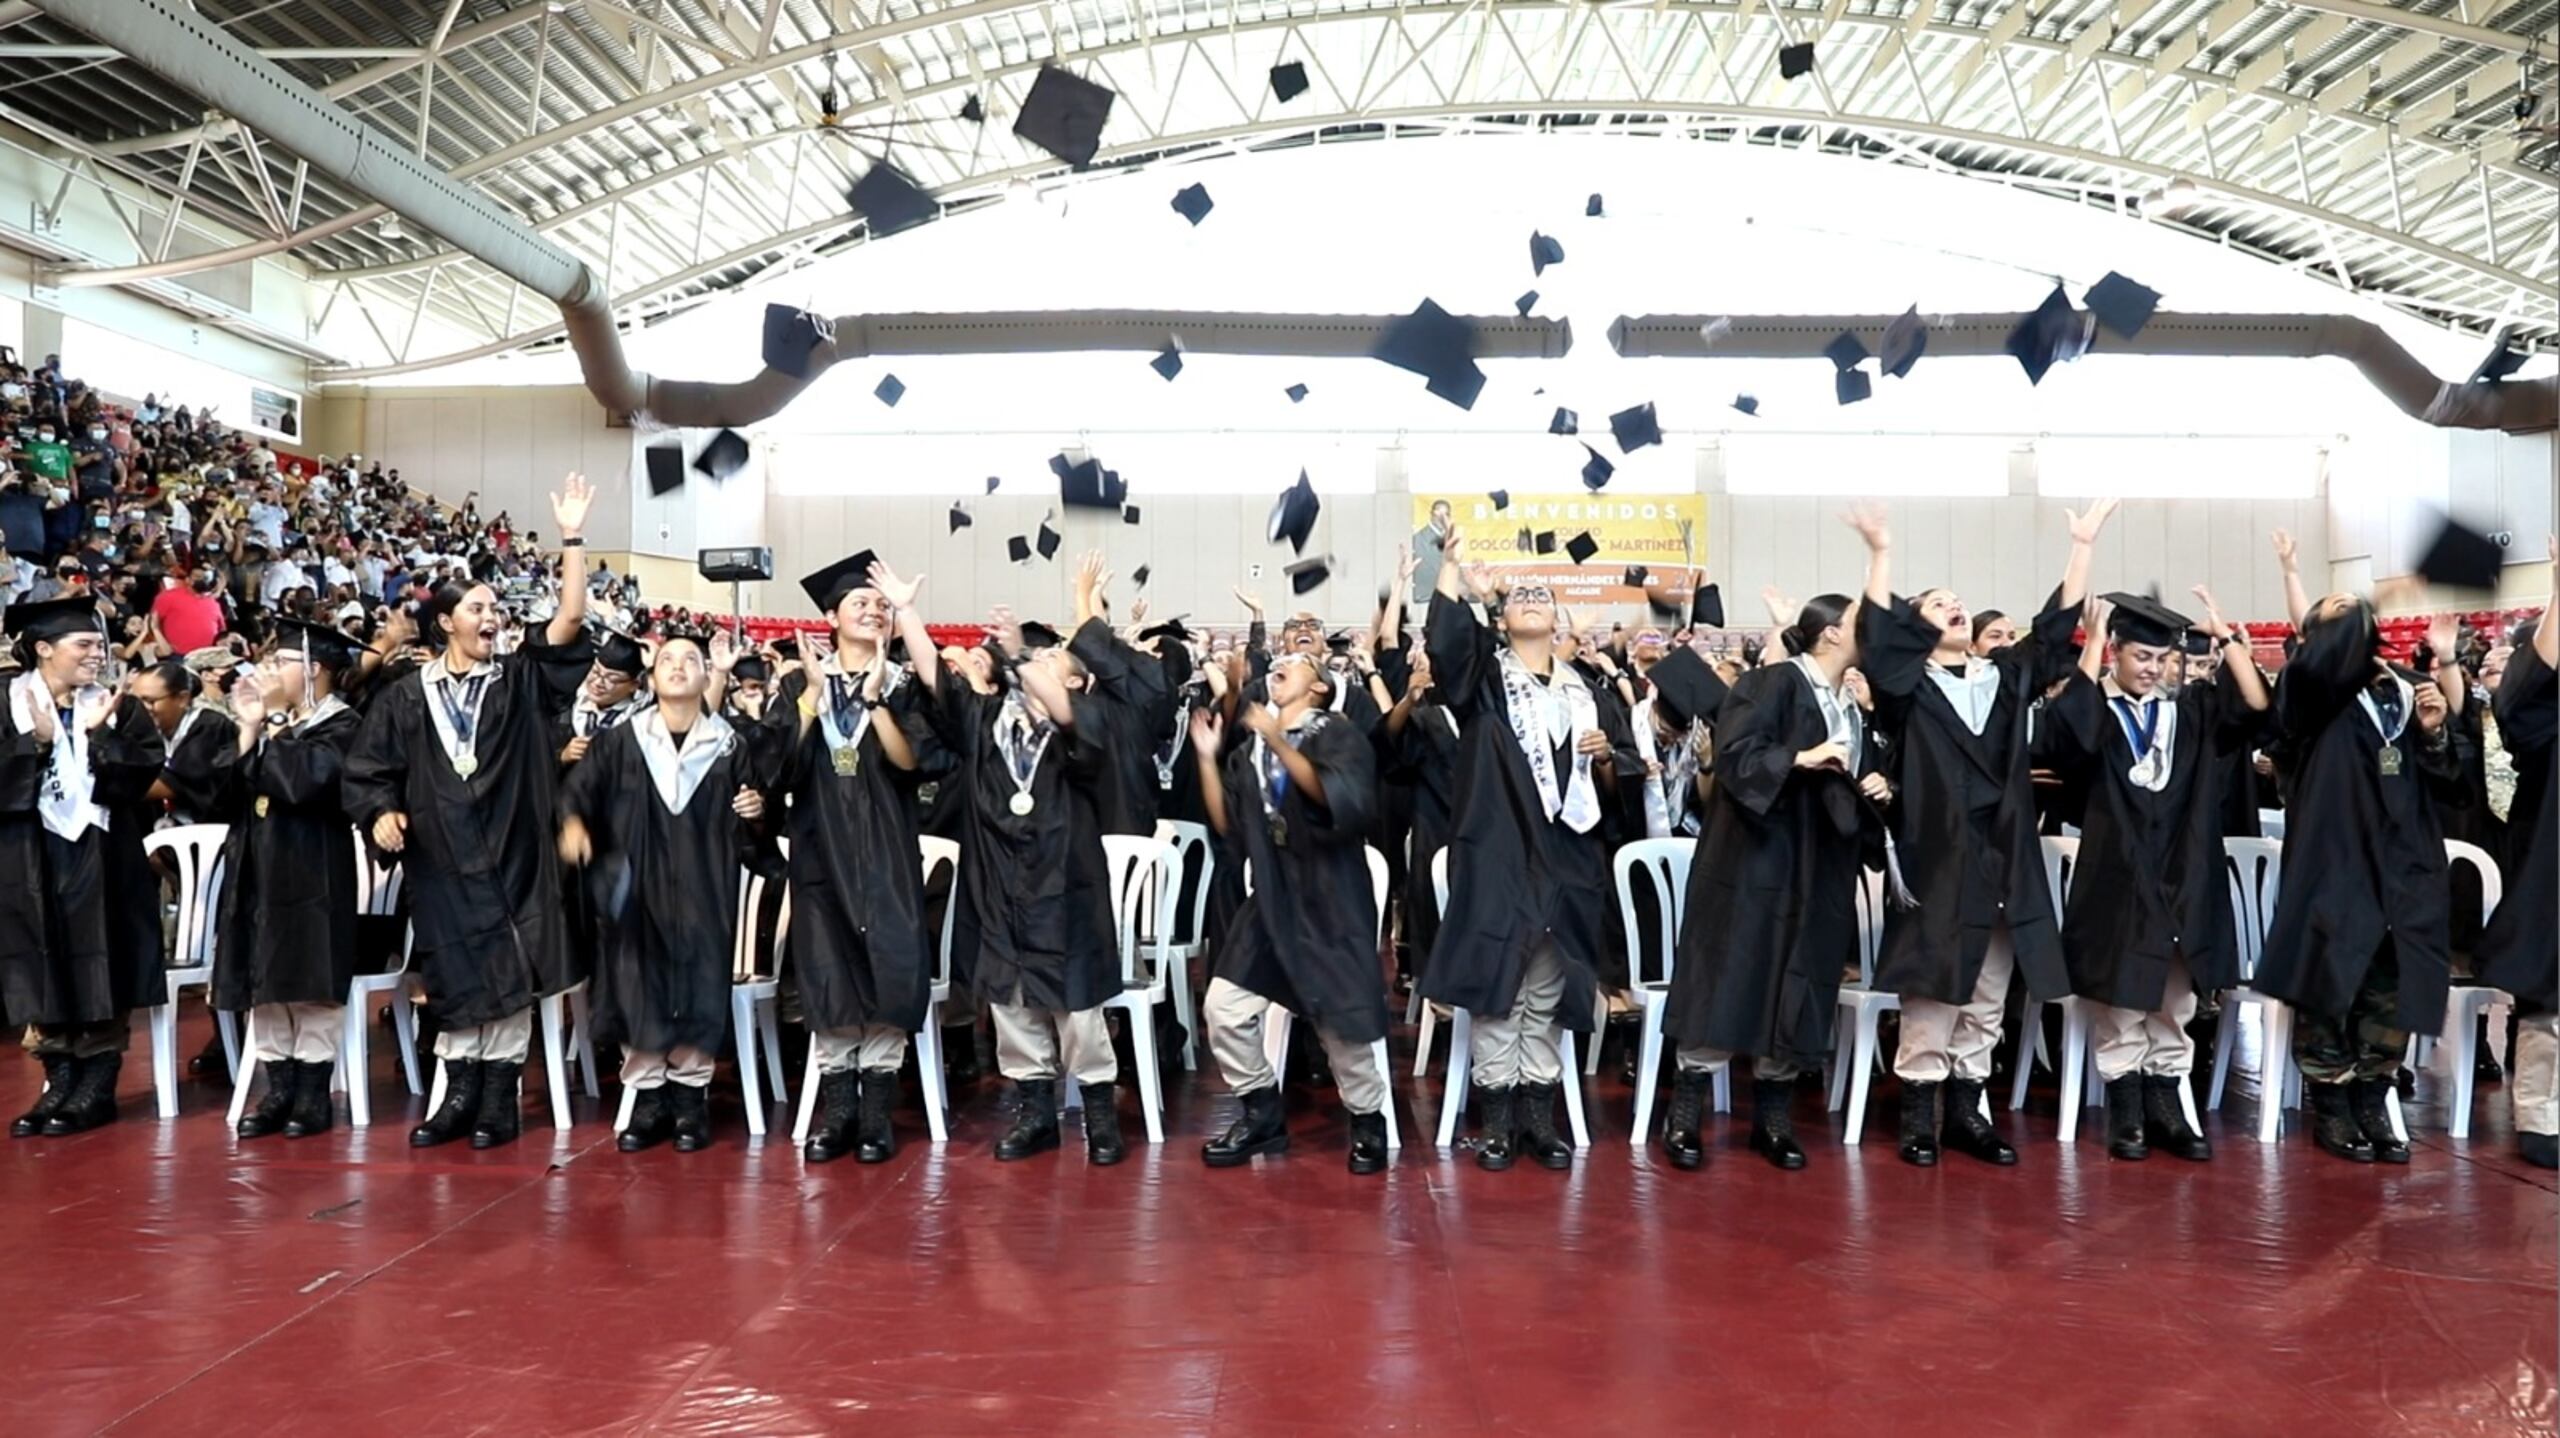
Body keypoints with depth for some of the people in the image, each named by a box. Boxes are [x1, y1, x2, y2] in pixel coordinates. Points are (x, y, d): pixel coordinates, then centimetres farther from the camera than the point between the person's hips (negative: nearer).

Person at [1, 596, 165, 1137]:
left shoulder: (119, 708, 6)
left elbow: (145, 773, -5)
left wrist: (99, 734, -15)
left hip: (101, 857, 0)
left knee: (99, 974, 0)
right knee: (46, 976, 5)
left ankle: (96, 1086, 7)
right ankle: (60, 1081, 14)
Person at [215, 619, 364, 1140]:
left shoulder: (342, 726, -8)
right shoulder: (272, 723, 14)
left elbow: (302, 783, -24)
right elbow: (230, 795, 6)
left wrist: (276, 721, -13)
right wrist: (250, 727, -2)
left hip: (310, 875, -7)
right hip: (260, 872, 7)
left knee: (311, 985, -2)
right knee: (264, 985, 8)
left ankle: (314, 1092, 7)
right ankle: (279, 1089, 15)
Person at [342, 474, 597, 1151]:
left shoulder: (519, 682, 3)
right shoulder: (406, 699, 6)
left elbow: (571, 619, -7)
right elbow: (369, 769, 9)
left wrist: (572, 539, -12)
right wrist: (380, 811, -11)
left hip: (511, 853, -1)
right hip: (442, 860, 1)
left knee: (511, 976, 1)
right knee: (458, 977, 6)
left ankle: (499, 1096, 10)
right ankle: (461, 1095, 16)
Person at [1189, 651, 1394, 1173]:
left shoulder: (1338, 735, -4)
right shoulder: (1251, 748, 13)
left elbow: (1342, 802, -22)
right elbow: (1226, 827, 8)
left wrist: (1282, 745, -28)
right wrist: (1207, 758, -1)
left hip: (1330, 900, -5)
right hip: (1270, 899, 6)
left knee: (1341, 1018, -5)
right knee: (1223, 1009, -2)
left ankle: (1369, 1121, 18)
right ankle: (1263, 1113, 17)